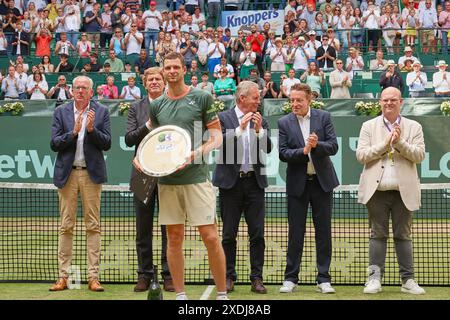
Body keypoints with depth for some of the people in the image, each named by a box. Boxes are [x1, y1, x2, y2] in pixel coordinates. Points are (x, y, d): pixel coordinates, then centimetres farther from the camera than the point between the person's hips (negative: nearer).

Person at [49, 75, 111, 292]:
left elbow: (107, 144, -2)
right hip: (67, 174, 1)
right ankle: (63, 276, 7)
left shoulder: (101, 112, 3)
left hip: (91, 173, -1)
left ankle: (93, 277, 3)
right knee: (66, 226, 3)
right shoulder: (61, 112, 5)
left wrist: (92, 129, -17)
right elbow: (54, 144, -1)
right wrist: (73, 132, -15)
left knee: (93, 225, 0)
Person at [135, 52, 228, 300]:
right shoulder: (156, 105, 12)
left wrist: (196, 153, -16)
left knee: (210, 237, -7)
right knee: (174, 239, 7)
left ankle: (222, 294, 4)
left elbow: (217, 136, 0)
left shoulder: (202, 98, 0)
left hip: (196, 177, -4)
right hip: (167, 179, 4)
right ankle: (180, 294, 16)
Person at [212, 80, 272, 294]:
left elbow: (268, 149, 2)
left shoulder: (261, 121, 11)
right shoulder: (224, 118, 1)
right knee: (229, 234, 4)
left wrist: (259, 130, -12)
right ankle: (228, 277, 12)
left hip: (254, 182, 3)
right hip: (231, 182, -2)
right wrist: (240, 128, -17)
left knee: (257, 233, 0)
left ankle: (257, 278, 5)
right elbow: (219, 143, -12)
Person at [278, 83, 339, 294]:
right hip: (297, 183, 0)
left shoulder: (323, 117, 1)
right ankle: (290, 278, 12)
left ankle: (324, 279, 11)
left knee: (323, 231, 5)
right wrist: (303, 151, -21)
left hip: (322, 181, 1)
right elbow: (283, 153, -6)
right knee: (295, 232, 4)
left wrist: (317, 145, -22)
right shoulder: (284, 123, 0)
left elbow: (333, 146, -4)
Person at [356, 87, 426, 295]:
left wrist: (399, 142, -13)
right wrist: (386, 143, -10)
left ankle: (408, 280, 9)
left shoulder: (414, 127, 8)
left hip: (403, 191, 0)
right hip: (377, 190, 0)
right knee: (378, 234, 3)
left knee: (403, 235, 5)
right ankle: (375, 278, 5)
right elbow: (361, 155, -3)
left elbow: (419, 155, -2)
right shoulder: (369, 127, 7)